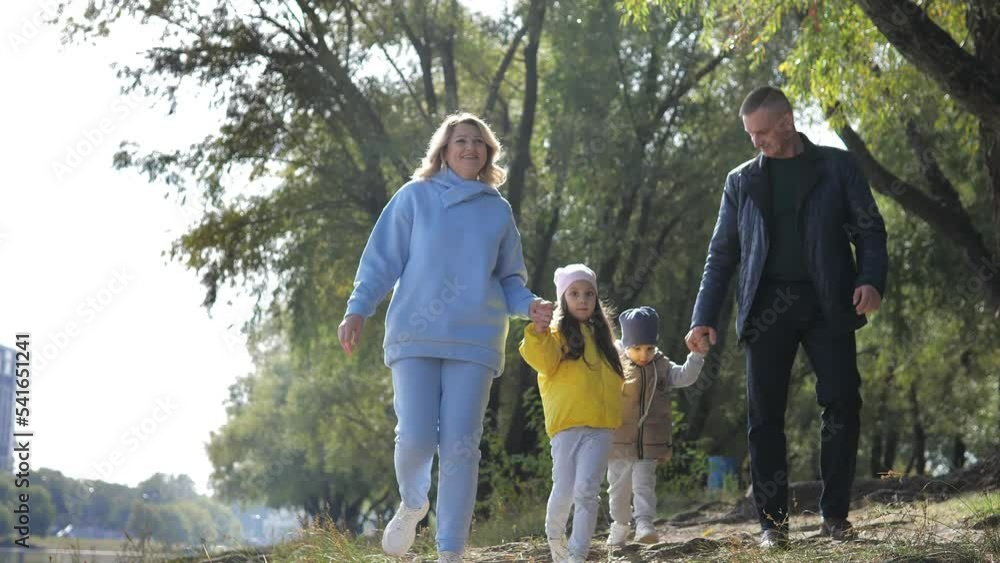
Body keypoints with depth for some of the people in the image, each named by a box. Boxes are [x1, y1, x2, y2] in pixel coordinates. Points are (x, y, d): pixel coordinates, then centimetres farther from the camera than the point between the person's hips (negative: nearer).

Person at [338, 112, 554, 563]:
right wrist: (357, 310, -8)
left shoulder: (498, 211, 13)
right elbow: (381, 261, 4)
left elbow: (509, 279, 17)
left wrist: (529, 306, -4)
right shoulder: (414, 197, 6)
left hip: (474, 340, 2)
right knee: (415, 438, -11)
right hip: (414, 336, -1)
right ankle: (412, 504, 22)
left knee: (459, 446, -4)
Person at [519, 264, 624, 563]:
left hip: (599, 426, 3)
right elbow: (547, 364, -15)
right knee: (564, 491, 1)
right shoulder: (557, 332, 3)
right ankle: (555, 536, 29)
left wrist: (614, 412, 14)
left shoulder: (600, 335, 18)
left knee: (587, 492, -10)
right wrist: (538, 333, -30)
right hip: (566, 423, -3)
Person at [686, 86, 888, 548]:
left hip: (827, 304, -1)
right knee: (765, 415, -3)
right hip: (767, 307, 2)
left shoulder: (837, 167, 9)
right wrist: (704, 316, 5)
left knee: (842, 403, -9)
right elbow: (722, 253, 15)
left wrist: (871, 280, -12)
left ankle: (835, 514, 1)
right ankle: (772, 520, 2)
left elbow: (869, 230, 7)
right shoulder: (741, 181, 15)